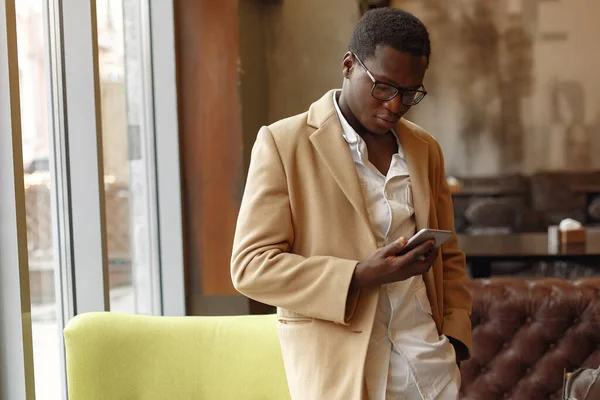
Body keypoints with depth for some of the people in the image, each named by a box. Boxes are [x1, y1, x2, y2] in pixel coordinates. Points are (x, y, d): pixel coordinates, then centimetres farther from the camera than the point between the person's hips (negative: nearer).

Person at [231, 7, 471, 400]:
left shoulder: (426, 149, 12)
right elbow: (250, 265, -9)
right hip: (338, 368, -4)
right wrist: (359, 276, -18)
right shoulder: (283, 143, -4)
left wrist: (455, 338, 3)